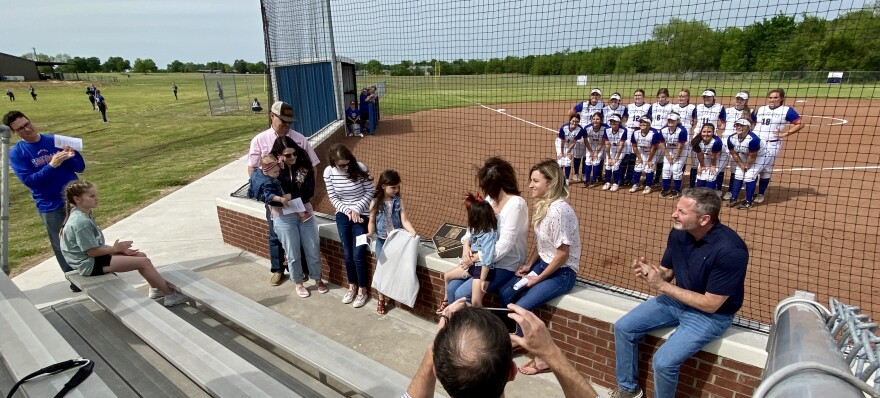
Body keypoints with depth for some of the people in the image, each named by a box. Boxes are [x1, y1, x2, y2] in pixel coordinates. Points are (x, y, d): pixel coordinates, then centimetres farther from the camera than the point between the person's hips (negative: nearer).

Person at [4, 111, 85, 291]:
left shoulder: (56, 140, 1)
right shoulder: (16, 153, -4)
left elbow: (80, 167, 1)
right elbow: (29, 181, -14)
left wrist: (69, 158, -20)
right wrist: (52, 165, -26)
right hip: (50, 207, -1)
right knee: (61, 245, 8)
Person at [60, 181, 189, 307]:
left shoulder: (83, 216, 8)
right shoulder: (81, 222, -24)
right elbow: (92, 251, -22)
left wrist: (119, 249, 4)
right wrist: (115, 248, -8)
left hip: (95, 259, 10)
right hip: (91, 265, -10)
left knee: (140, 255, 10)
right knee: (144, 262, -13)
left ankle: (156, 288, 17)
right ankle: (170, 294, -7)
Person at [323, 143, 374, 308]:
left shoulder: (360, 168, -17)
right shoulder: (328, 172, -10)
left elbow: (370, 192, -9)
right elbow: (333, 198, -2)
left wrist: (357, 209, -17)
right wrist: (347, 210, -16)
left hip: (361, 215, -3)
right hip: (343, 215, 3)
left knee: (358, 255, -4)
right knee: (347, 254, 8)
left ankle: (363, 290, 15)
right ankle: (352, 287, 30)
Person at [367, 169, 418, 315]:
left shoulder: (398, 201, -3)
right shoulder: (375, 203, -5)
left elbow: (404, 220, -8)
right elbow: (372, 221, 1)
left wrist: (413, 232, -24)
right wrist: (370, 232, -19)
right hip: (381, 240, 0)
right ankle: (381, 299, 14)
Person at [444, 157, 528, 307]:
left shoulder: (516, 204, -19)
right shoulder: (491, 199, 6)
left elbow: (504, 244, -24)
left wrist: (476, 258, -19)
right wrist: (466, 245, -11)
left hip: (505, 265, -7)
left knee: (462, 293, -17)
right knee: (451, 288, -5)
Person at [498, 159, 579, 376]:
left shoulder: (559, 211, -27)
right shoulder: (541, 205, 2)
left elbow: (563, 254, -23)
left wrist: (538, 278, -14)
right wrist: (528, 264, 2)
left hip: (562, 272, -9)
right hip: (544, 263, 9)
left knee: (522, 308, -16)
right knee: (506, 293, 3)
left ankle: (541, 358, 4)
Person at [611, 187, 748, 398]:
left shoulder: (730, 251, -30)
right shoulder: (679, 233, -10)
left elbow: (710, 304, -25)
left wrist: (661, 285, -25)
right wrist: (649, 272, -21)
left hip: (711, 315, -6)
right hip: (678, 299, 7)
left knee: (663, 362, -22)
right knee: (623, 327, -1)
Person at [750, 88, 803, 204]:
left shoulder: (787, 110, -1)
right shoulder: (761, 109, 13)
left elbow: (800, 124, -4)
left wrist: (785, 134, -12)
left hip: (772, 145, -4)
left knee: (766, 170, 1)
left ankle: (761, 194, 12)